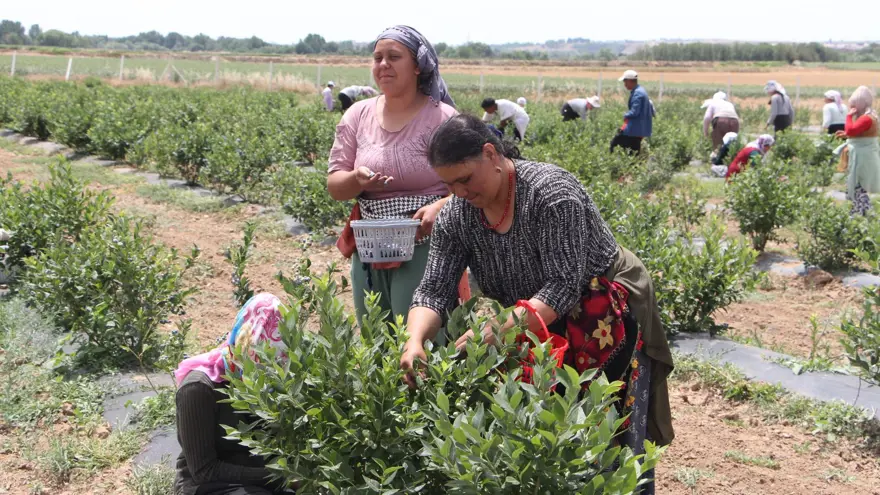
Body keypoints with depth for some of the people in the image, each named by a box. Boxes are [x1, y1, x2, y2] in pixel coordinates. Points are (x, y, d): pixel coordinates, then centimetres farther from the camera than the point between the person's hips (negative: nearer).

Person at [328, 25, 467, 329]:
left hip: (424, 245, -4)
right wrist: (356, 179, -16)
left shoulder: (442, 118, -6)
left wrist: (440, 207, -26)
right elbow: (334, 188, 6)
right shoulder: (357, 116, 7)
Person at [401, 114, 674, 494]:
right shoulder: (456, 215, -10)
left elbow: (563, 288, -32)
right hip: (544, 329, 6)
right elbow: (434, 290, -13)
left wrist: (495, 332, -41)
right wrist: (415, 341, -33)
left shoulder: (552, 191, -28)